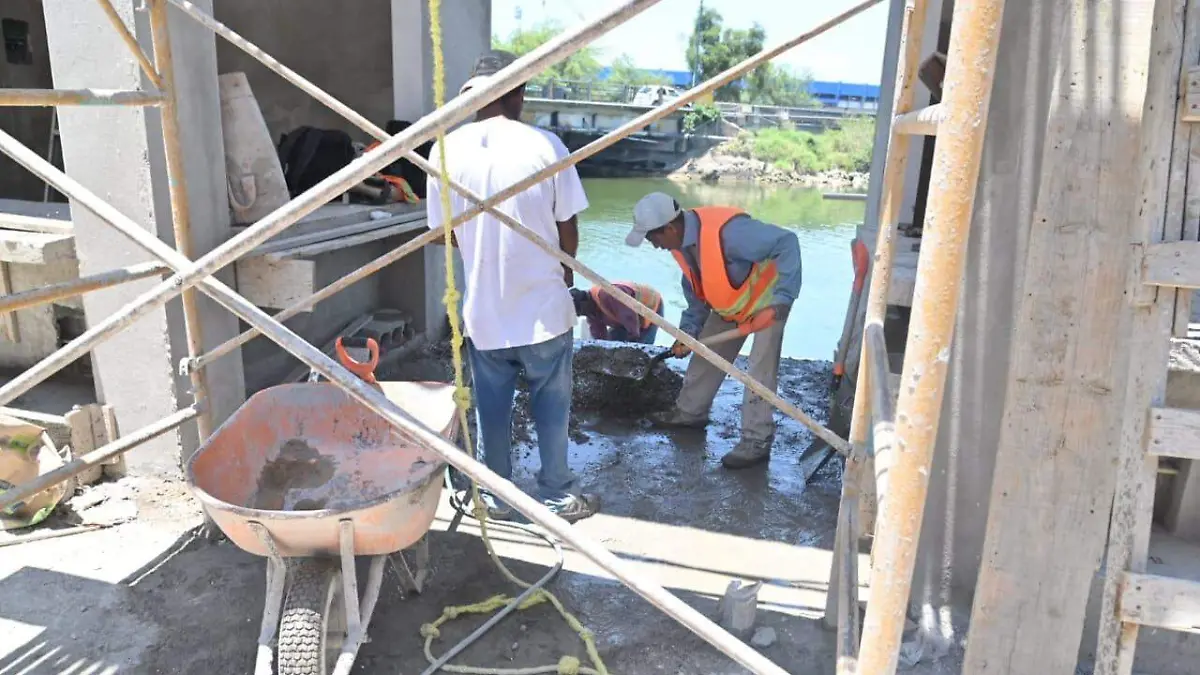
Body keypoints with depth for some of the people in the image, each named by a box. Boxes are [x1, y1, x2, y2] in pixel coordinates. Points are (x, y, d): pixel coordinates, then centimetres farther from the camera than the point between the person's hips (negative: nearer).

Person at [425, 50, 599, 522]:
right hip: (543, 304, -2)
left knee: (491, 409, 17)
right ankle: (558, 497, 26)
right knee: (551, 407, 14)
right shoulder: (545, 144, -11)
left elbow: (444, 230, 4)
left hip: (482, 308, 2)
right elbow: (568, 228, -5)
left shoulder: (447, 150, -5)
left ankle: (494, 497, 29)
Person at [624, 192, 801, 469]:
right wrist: (688, 330, -3)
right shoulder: (681, 242, -11)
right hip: (728, 303, 8)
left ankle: (757, 441, -4)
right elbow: (695, 291, 4)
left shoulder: (727, 231, -40)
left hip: (767, 298, -8)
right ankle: (690, 411, 29)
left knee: (760, 370, -11)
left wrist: (783, 297, -41)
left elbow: (787, 243, -37)